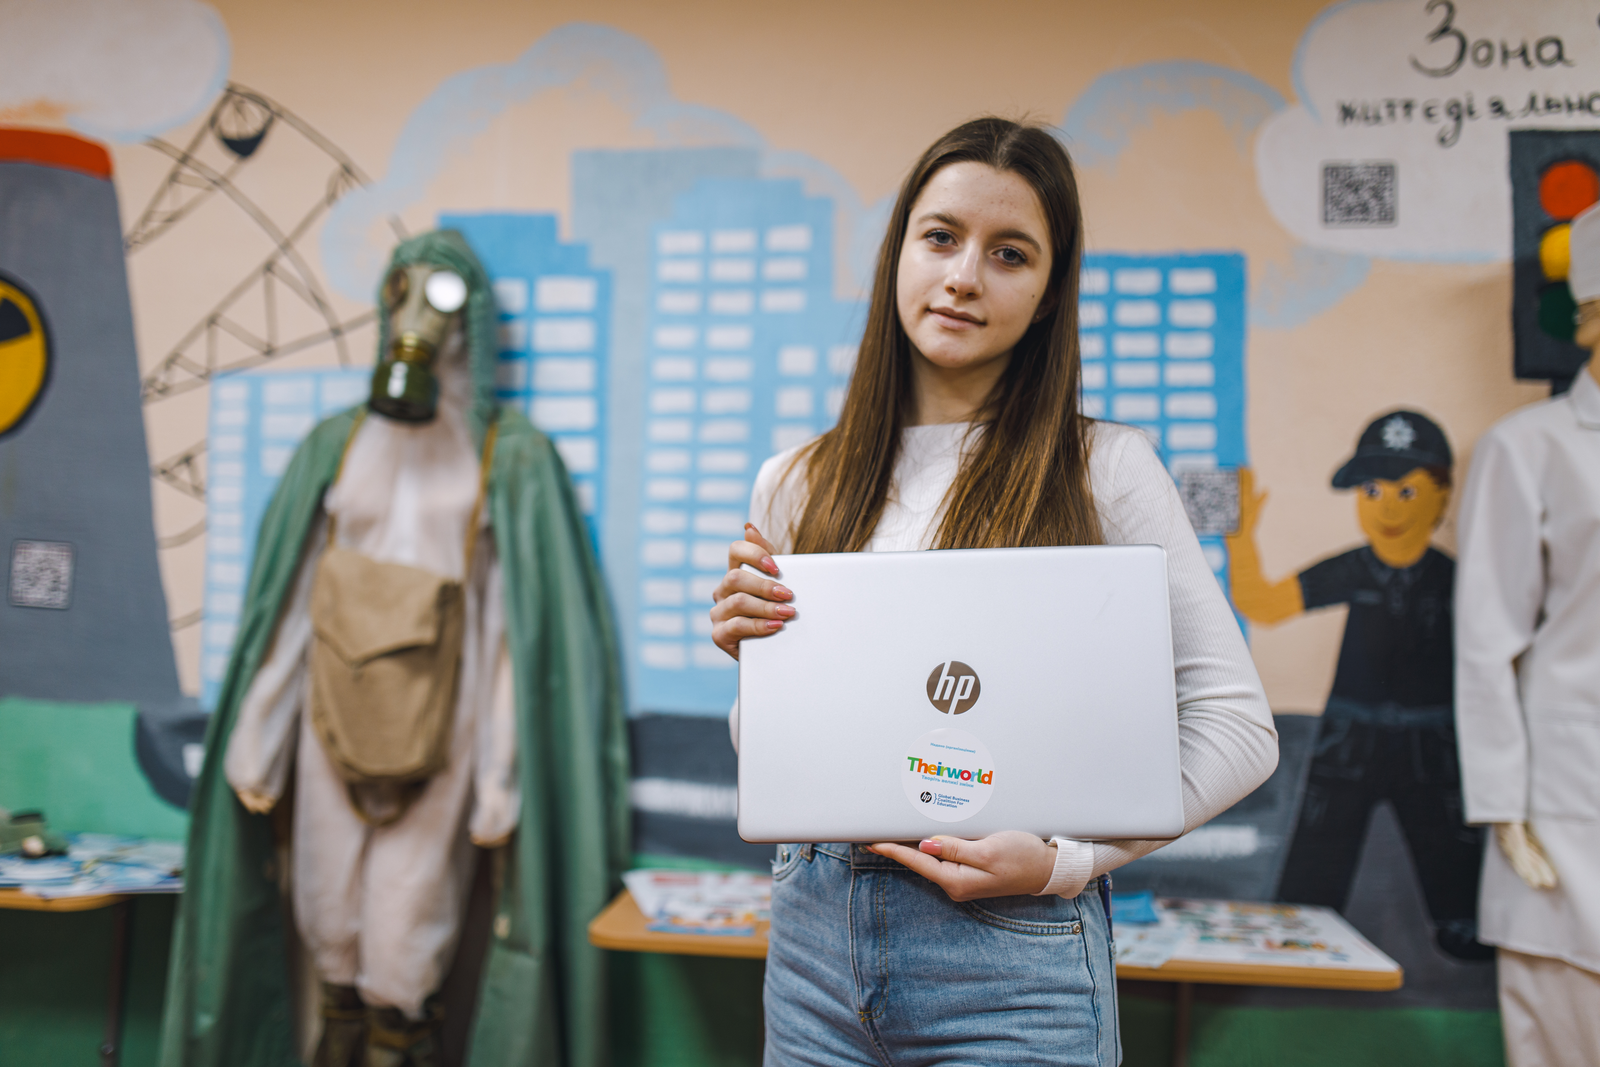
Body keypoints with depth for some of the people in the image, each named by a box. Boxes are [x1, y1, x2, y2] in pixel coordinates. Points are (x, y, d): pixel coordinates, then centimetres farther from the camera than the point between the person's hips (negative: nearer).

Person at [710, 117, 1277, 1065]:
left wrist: (1066, 860, -15)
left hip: (1015, 957, -3)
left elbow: (1237, 726, -5)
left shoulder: (1104, 469, -6)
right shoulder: (796, 485, 3)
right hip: (816, 933, 4)